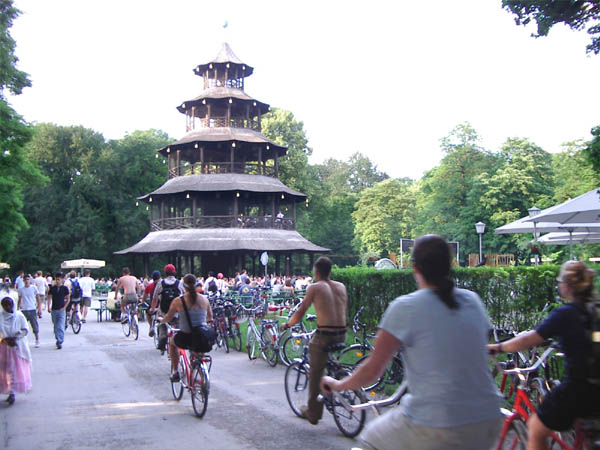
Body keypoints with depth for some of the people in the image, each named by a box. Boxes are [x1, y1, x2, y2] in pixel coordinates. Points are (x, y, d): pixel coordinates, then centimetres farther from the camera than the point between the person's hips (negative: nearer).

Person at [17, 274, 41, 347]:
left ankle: (37, 341, 9)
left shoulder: (34, 288, 2)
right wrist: (18, 309, 10)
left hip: (32, 310, -2)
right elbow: (19, 300, 14)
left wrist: (39, 307, -3)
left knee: (35, 326, -1)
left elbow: (38, 298, 5)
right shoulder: (21, 290, 7)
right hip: (24, 310, 2)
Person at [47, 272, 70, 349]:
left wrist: (64, 307, -5)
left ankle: (60, 342, -14)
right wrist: (49, 307, -8)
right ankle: (58, 340, 28)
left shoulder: (65, 288, 0)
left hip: (61, 310, -3)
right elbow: (49, 298, 4)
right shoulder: (52, 288, 5)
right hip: (54, 310, 3)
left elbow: (68, 299, 4)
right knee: (56, 327, 12)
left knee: (61, 327, -12)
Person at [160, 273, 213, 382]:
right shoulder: (204, 299, 1)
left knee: (172, 343, 31)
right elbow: (210, 317, 15)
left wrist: (161, 320, 27)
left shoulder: (178, 301, -8)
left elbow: (168, 318, 4)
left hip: (186, 339, -3)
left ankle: (175, 372, 29)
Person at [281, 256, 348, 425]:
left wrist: (287, 325, 19)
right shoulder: (341, 286, 12)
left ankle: (313, 413, 16)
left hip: (324, 335, -5)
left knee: (315, 375, 9)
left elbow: (300, 312, 2)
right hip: (342, 335, 5)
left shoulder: (315, 288, -1)